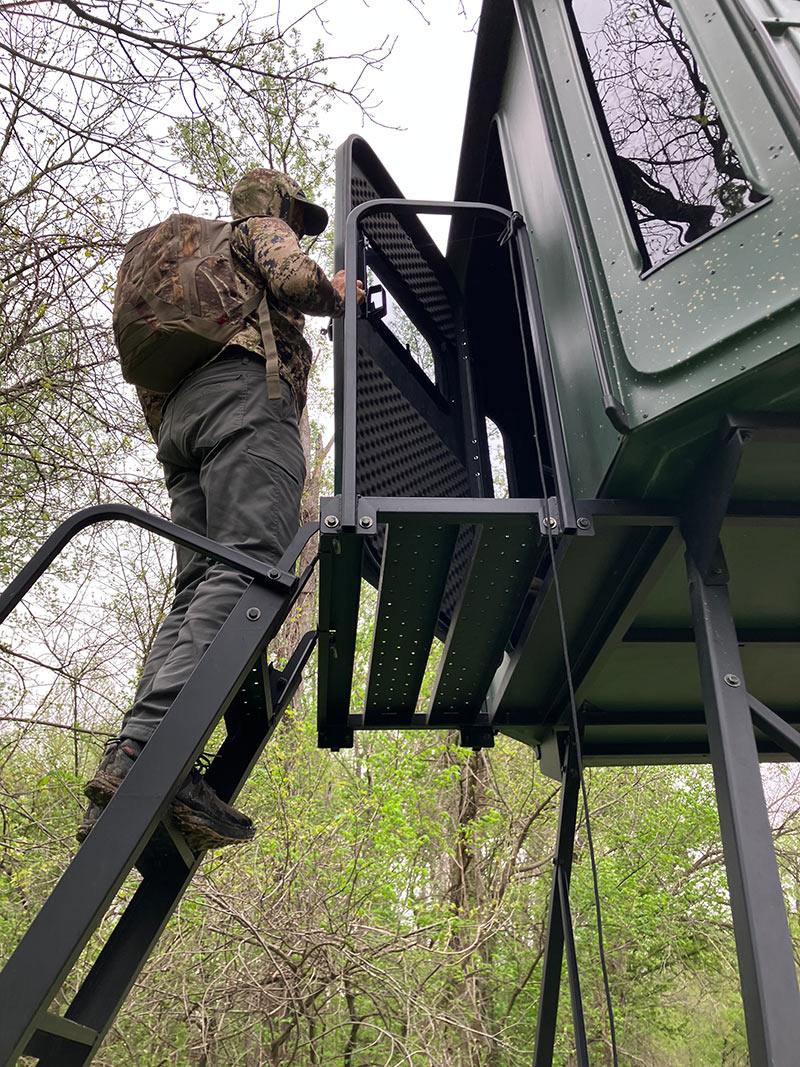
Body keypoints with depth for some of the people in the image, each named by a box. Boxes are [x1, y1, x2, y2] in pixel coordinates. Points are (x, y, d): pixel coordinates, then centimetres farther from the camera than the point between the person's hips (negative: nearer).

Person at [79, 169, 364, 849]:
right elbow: (296, 279, -4)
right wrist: (340, 294, 16)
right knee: (248, 566, -25)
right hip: (246, 391, -8)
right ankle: (150, 753, -42)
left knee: (200, 590, -8)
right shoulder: (261, 229, 21)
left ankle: (125, 781, -23)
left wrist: (176, 446, 32)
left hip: (179, 411, 8)